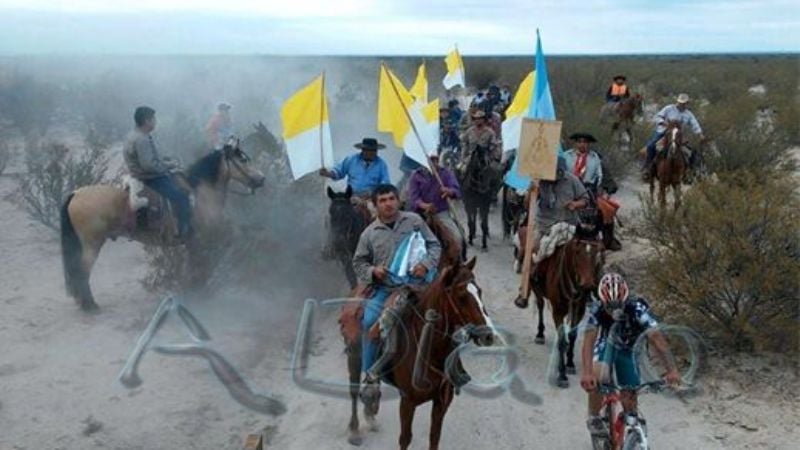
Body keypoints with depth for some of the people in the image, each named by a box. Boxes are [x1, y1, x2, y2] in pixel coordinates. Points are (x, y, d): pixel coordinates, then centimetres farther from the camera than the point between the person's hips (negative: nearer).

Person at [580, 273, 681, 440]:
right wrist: (586, 372, -59)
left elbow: (656, 338, -43)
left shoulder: (637, 309, -35)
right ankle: (594, 418, -3)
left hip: (627, 349, 1)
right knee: (597, 379, -29)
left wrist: (671, 370, -54)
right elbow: (588, 341, -44)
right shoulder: (597, 309, -34)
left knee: (630, 397, -2)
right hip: (605, 345, -1)